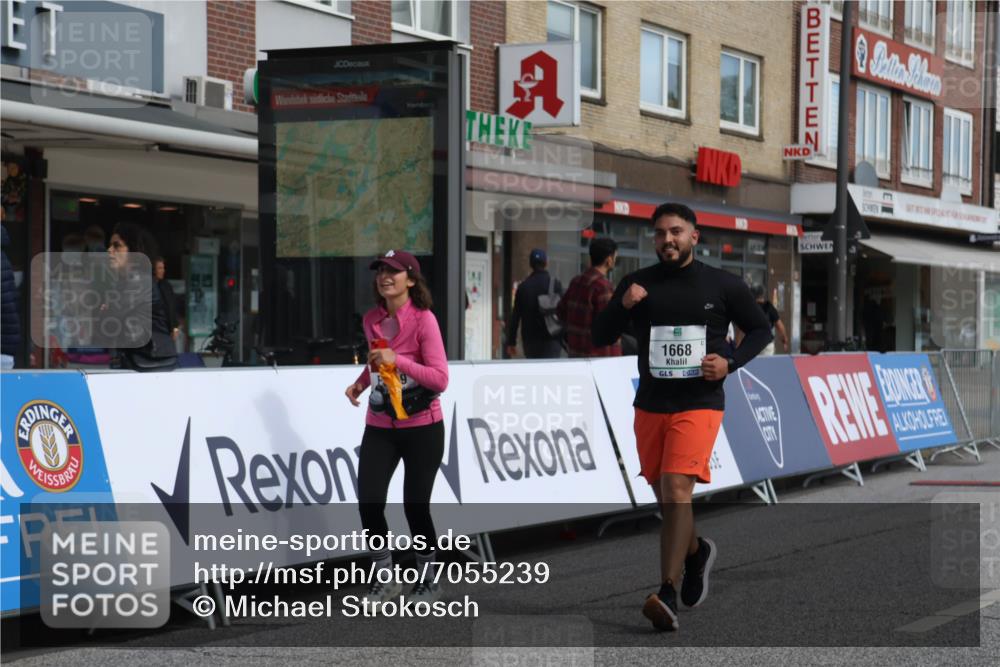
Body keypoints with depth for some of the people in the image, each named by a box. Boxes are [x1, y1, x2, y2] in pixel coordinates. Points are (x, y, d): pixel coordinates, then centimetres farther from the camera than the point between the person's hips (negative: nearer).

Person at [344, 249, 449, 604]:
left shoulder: (423, 319, -14)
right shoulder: (371, 320, 4)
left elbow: (441, 379, -18)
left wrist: (397, 361, -25)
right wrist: (360, 383, 7)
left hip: (422, 428, -5)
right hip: (379, 427, 5)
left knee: (415, 506, 2)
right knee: (368, 503, -5)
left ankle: (428, 581, 24)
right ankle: (385, 577, 16)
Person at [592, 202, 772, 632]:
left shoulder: (723, 285, 0)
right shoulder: (639, 284, 5)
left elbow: (760, 330, 10)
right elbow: (600, 337, 6)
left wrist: (730, 363, -8)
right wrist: (621, 306, -14)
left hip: (699, 404, -4)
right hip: (650, 404, 4)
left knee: (676, 490, -19)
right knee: (664, 496, 14)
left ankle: (667, 595, -22)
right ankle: (696, 553, 44)